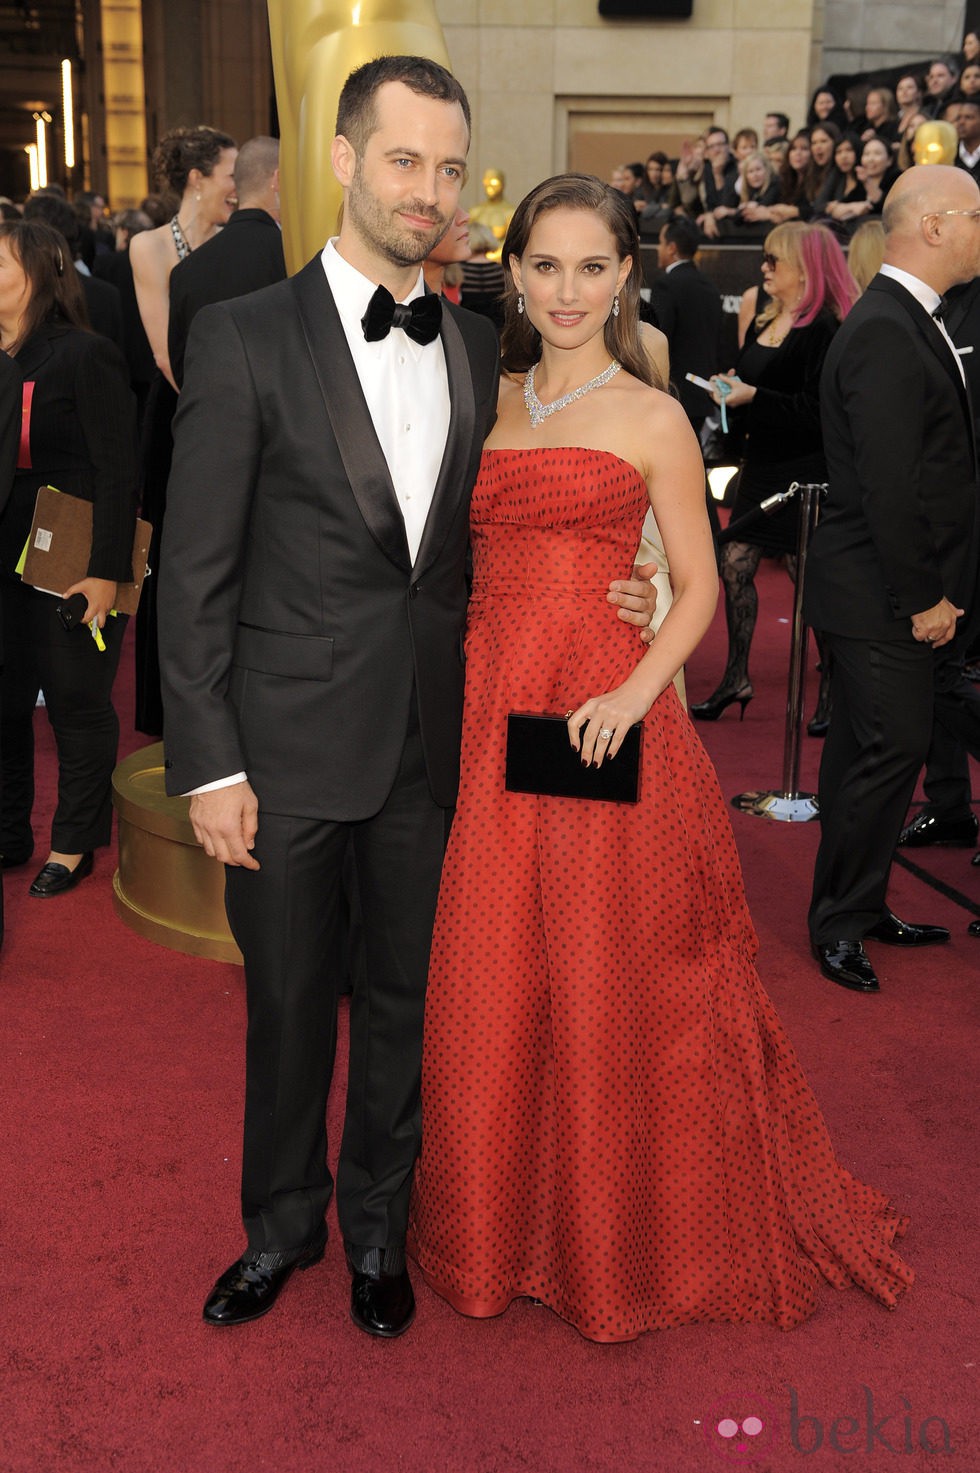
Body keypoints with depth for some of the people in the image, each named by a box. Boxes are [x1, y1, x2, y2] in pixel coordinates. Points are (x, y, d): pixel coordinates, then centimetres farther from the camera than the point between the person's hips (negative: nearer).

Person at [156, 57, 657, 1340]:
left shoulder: (479, 348, 6)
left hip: (433, 742, 4)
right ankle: (283, 1222, 39)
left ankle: (377, 1222, 40)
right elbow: (196, 574, -9)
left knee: (403, 997, 17)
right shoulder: (245, 338, -7)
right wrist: (209, 765, -11)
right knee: (288, 1004, 14)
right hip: (289, 749, -3)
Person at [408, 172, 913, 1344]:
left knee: (609, 983, 4)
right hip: (488, 713, 4)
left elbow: (698, 588, -1)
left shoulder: (652, 419, 0)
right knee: (490, 983, 10)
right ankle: (501, 1228, 31)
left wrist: (635, 693, -17)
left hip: (603, 722, -4)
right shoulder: (488, 402, 12)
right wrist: (458, 695, 1)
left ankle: (622, 1239, 25)